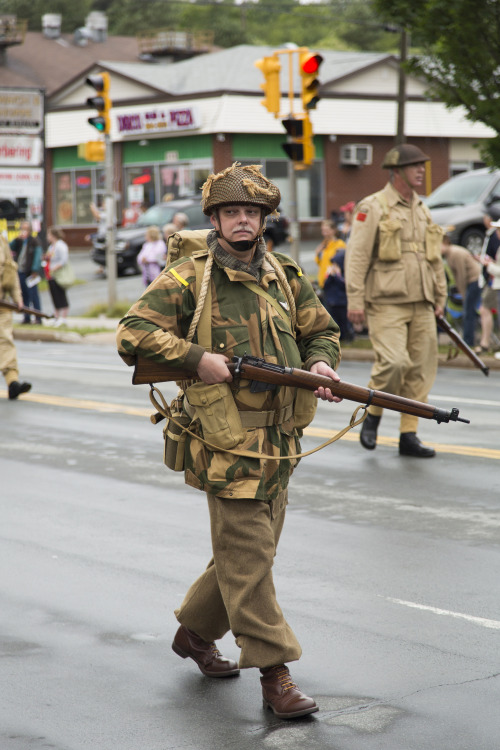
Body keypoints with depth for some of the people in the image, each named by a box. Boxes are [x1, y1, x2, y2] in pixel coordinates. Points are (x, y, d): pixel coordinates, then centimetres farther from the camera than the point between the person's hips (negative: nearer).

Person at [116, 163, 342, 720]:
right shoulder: (187, 279, -5)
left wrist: (321, 363, -2)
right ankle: (275, 672, -2)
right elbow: (133, 333, -10)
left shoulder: (286, 277, 12)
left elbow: (322, 330, 21)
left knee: (252, 548, 16)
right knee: (247, 554, -6)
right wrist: (197, 357, -19)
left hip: (278, 439, 7)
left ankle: (194, 632, 36)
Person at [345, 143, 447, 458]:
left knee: (421, 370, 3)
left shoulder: (422, 210, 17)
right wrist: (355, 300, -13)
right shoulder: (373, 208, -4)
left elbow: (435, 258, 23)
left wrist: (440, 297, 19)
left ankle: (409, 435, 10)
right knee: (393, 362, -18)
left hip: (421, 305, 7)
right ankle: (373, 416, 6)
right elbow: (357, 256, -7)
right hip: (387, 303, -7)